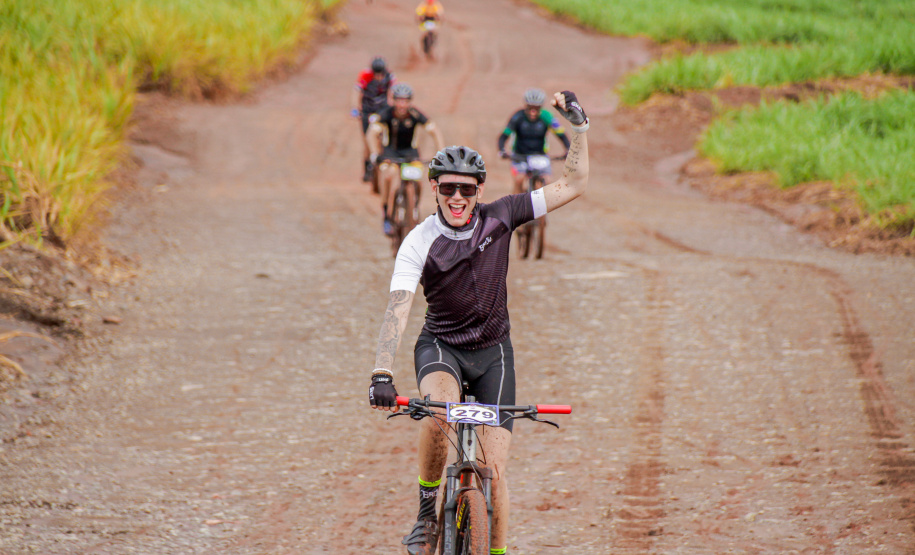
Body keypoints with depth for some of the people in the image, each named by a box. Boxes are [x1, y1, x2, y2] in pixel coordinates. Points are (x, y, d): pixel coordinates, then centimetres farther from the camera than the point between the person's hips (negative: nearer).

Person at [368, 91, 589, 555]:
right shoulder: (419, 243, -17)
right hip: (440, 346, -2)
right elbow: (397, 309, -28)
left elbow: (572, 186, -6)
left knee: (494, 465, -7)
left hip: (492, 351, 2)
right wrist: (381, 374, -41)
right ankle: (427, 512, -16)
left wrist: (579, 125, -15)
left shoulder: (498, 218, -9)